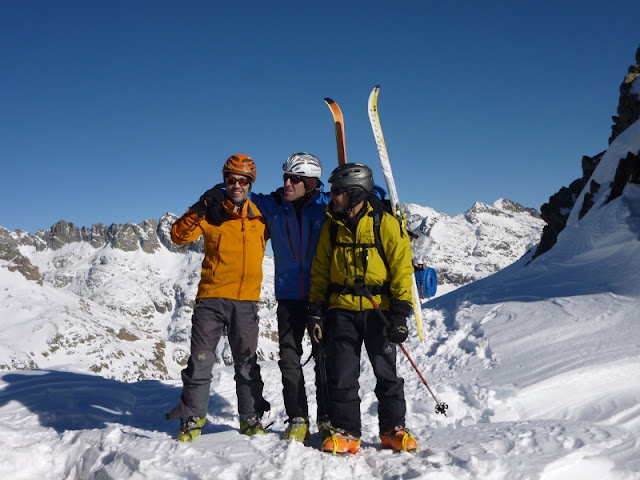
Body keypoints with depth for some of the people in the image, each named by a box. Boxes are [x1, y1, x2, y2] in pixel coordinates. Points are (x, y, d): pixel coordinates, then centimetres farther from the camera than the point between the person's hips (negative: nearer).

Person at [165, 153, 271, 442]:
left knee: (247, 363, 8)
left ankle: (251, 417, 22)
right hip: (210, 298, -1)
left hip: (246, 301, 1)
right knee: (200, 361, 2)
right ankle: (192, 418, 16)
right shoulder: (211, 214, 3)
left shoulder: (261, 217, 8)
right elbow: (179, 236, -5)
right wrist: (198, 210, -17)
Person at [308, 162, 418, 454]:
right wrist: (316, 308, 5)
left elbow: (402, 268, -7)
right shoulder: (331, 227, 7)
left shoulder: (386, 223, -6)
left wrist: (400, 312, -12)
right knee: (341, 375, 2)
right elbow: (320, 271, 12)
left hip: (378, 309, -3)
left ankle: (393, 429, 19)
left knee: (386, 371, 3)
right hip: (341, 310, 3)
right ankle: (345, 432, 14)